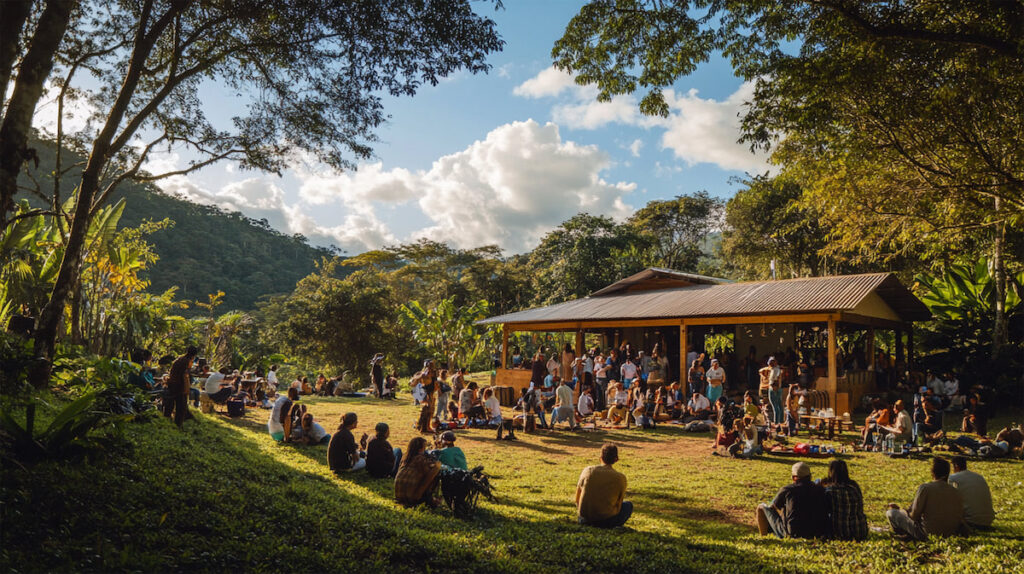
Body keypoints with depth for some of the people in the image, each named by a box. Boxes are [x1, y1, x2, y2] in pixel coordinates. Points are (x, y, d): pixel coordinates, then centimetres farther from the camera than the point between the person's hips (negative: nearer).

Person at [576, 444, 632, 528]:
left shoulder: (587, 471, 1)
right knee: (628, 505, 21)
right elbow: (618, 504, 6)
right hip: (606, 520, -3)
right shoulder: (620, 478, -5)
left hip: (584, 519, 3)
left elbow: (577, 500, 10)